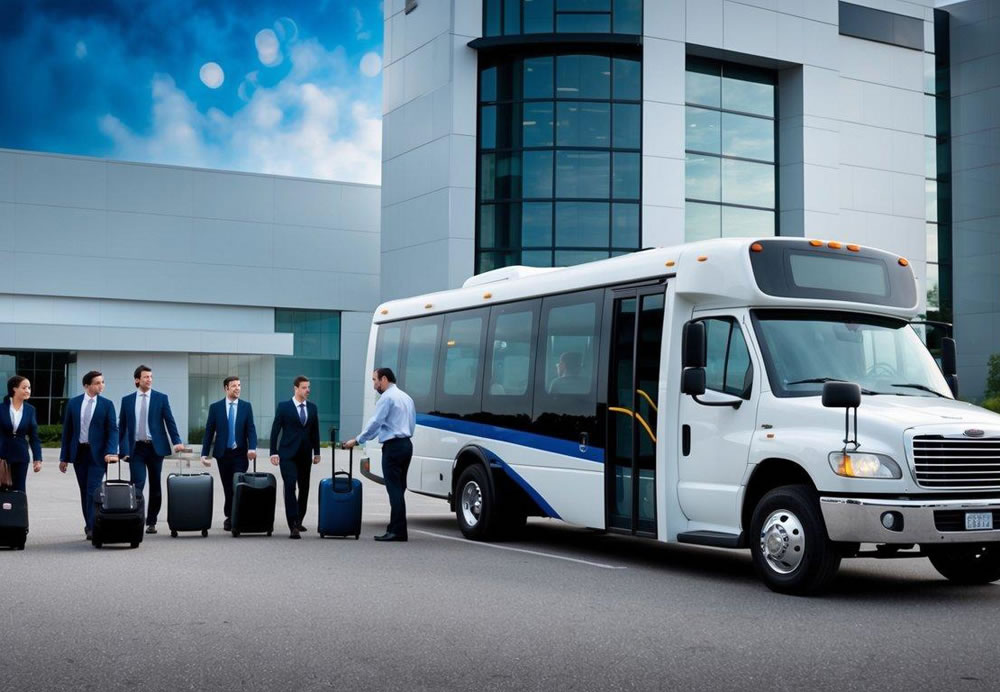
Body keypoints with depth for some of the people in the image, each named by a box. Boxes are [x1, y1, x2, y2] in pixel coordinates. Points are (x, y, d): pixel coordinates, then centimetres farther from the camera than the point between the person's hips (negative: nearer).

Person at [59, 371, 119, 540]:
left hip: (97, 453, -3)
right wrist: (64, 457, 5)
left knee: (93, 490, -10)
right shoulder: (73, 403, 5)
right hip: (78, 452, 3)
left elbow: (112, 430, -4)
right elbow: (67, 430, 8)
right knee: (84, 491, 8)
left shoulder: (107, 404, -1)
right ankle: (89, 525, 18)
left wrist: (111, 452, -19)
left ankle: (92, 528, -9)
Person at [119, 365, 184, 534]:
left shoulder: (161, 398, 4)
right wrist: (122, 449, 1)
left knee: (155, 486, 6)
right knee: (137, 485, -12)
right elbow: (122, 426, 8)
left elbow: (169, 421, 0)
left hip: (155, 447, 1)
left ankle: (151, 522, 15)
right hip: (136, 448, 0)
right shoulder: (127, 400, 6)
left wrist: (177, 442, -12)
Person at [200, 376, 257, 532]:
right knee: (228, 488, 6)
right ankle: (230, 517, 17)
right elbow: (209, 431, 4)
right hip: (222, 453, 1)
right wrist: (204, 453, -1)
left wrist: (252, 448, -18)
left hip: (240, 454, -1)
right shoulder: (215, 407, 4)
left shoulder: (246, 406, 4)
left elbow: (251, 429, -2)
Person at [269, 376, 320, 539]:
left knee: (304, 489, 9)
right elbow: (275, 430, -2)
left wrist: (316, 452, 13)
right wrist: (273, 452, -7)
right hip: (288, 454, -4)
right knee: (290, 487, -13)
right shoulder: (283, 406, -3)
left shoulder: (312, 407, 8)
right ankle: (293, 526, -16)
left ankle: (298, 521, 25)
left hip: (305, 455, 5)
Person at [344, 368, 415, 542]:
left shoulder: (387, 397, -8)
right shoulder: (405, 397, 19)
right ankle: (396, 528, 9)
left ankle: (397, 530, -11)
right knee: (399, 489, 9)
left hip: (393, 446, -9)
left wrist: (357, 441, -5)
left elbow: (375, 422, -12)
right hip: (406, 444, 9)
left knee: (394, 489, -9)